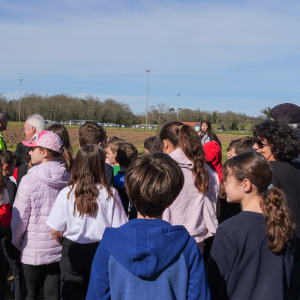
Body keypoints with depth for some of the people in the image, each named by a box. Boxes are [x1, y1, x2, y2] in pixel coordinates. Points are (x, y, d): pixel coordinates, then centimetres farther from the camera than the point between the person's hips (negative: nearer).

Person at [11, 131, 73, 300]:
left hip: (34, 249, -3)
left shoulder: (30, 179, -15)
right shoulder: (69, 177, -4)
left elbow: (20, 217, -10)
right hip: (60, 249, 3)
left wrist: (17, 241, 7)